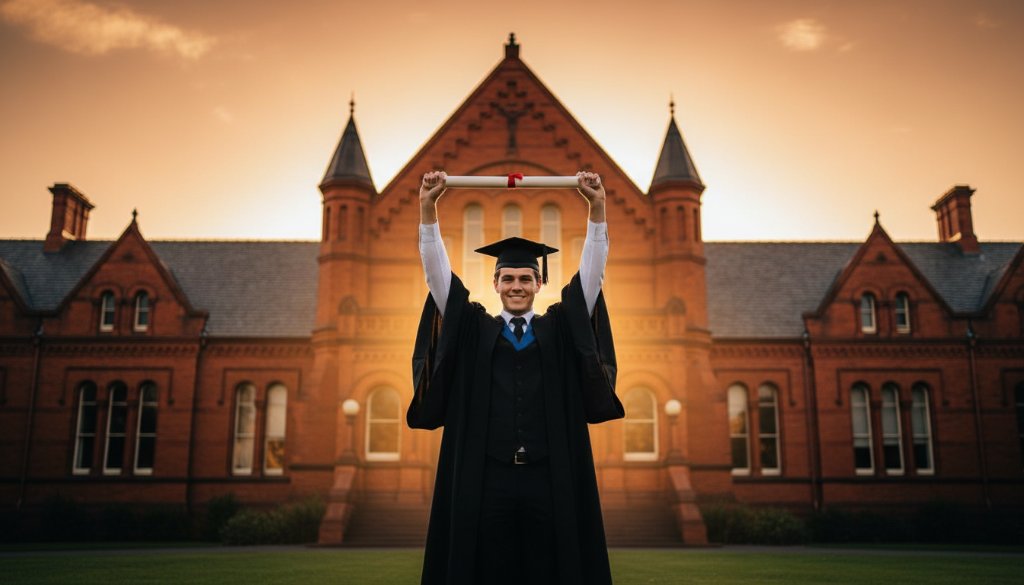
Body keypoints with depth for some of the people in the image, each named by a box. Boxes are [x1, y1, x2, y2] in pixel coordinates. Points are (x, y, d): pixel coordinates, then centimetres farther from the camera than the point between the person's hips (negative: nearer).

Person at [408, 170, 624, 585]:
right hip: (485, 483, 0)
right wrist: (427, 207, -5)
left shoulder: (560, 329, 11)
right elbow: (437, 270, 4)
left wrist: (597, 208, -6)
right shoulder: (473, 331, 10)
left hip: (550, 483, 0)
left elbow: (591, 269, 3)